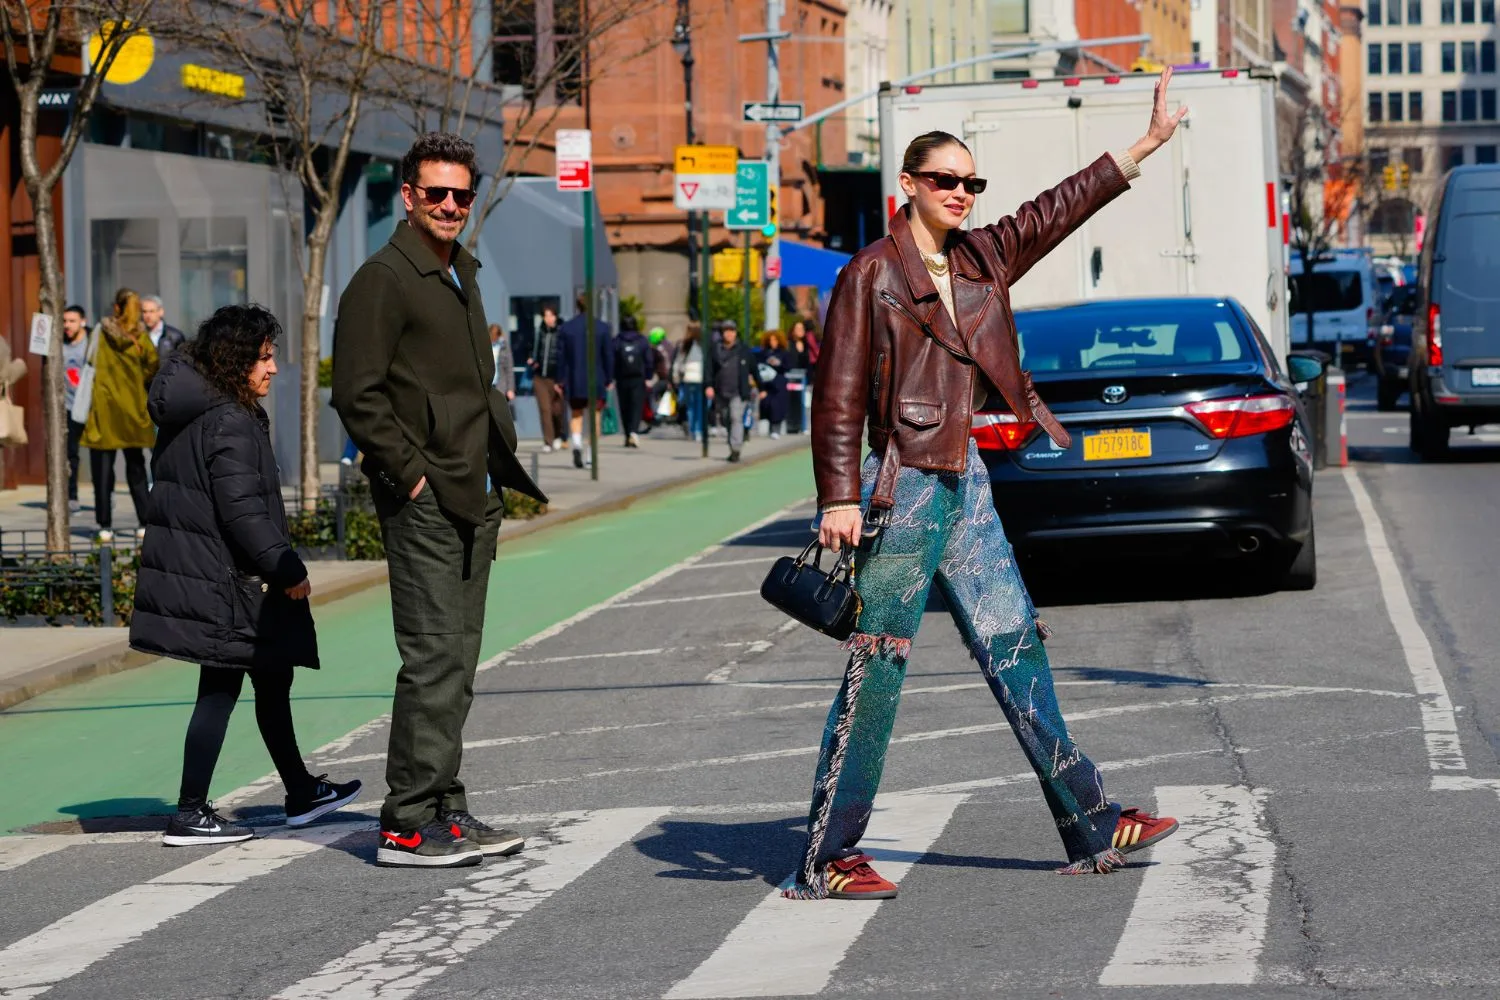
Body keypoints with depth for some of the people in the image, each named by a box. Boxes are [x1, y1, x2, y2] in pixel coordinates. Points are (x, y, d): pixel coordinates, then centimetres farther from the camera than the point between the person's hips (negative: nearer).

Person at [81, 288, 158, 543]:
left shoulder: (101, 331, -4)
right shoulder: (140, 336, -3)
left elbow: (91, 363, -2)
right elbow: (153, 366, -8)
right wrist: (137, 382, 10)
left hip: (104, 407, -1)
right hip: (133, 408, 1)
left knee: (103, 467, 3)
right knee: (136, 467, 10)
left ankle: (105, 525, 0)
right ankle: (144, 523, 6)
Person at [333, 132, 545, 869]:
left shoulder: (462, 273, 19)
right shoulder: (383, 280, -9)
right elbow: (358, 395, -15)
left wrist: (497, 465, 16)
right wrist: (412, 476, -15)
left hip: (473, 499, 9)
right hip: (422, 503, -9)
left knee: (456, 664, 11)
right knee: (434, 659, -11)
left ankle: (444, 811, 16)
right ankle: (408, 824, -8)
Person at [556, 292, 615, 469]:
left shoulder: (566, 328, 0)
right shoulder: (602, 327, -3)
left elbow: (561, 356, 2)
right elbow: (608, 356, -1)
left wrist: (560, 380, 8)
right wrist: (609, 379, 7)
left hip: (574, 381, 1)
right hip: (596, 381, -1)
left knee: (576, 415, 11)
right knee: (595, 416, 7)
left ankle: (576, 443, -17)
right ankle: (591, 456, 5)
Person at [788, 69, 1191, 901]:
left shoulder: (982, 260, 12)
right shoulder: (871, 274, -8)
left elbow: (1061, 208, 19)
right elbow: (837, 395, -10)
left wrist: (1148, 143, 17)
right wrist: (840, 498, -17)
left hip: (965, 485, 7)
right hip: (902, 490, -7)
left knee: (1015, 652, 9)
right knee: (874, 675, -5)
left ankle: (1091, 828, 12)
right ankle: (825, 861, 1)